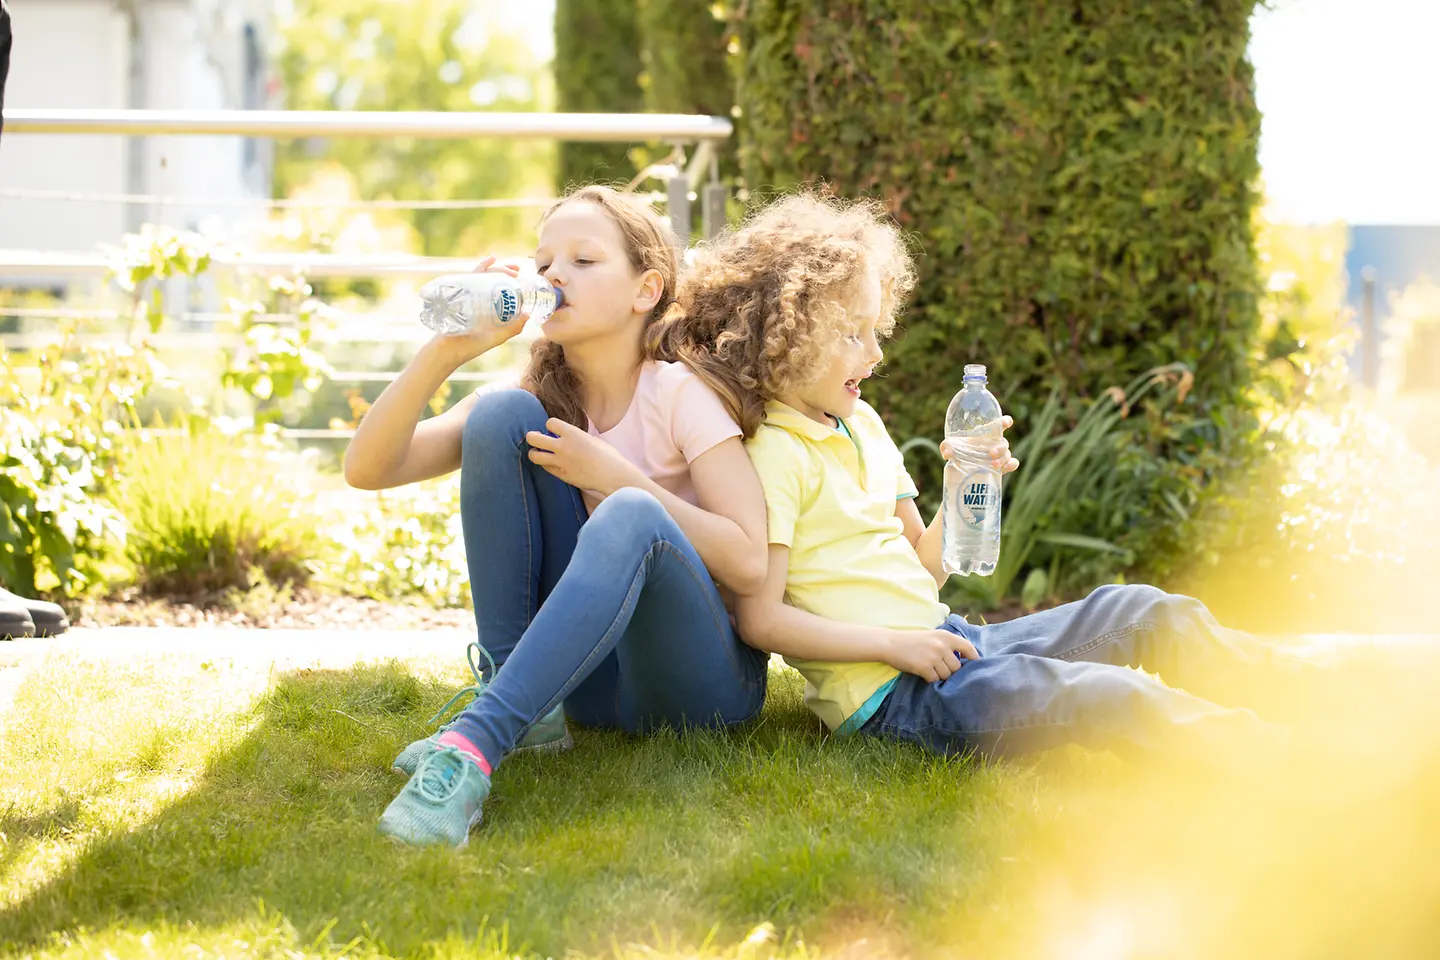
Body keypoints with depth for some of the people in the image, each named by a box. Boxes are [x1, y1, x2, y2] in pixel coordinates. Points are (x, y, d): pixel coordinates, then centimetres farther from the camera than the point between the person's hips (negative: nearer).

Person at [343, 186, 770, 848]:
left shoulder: (681, 396, -6)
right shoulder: (539, 406, 6)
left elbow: (749, 563, -16)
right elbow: (367, 469, -5)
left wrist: (614, 476, -16)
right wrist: (445, 352, -18)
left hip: (703, 679, -4)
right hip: (590, 682, 4)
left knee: (630, 518, -36)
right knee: (502, 415, -11)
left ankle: (473, 745, -46)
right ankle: (519, 705, -14)